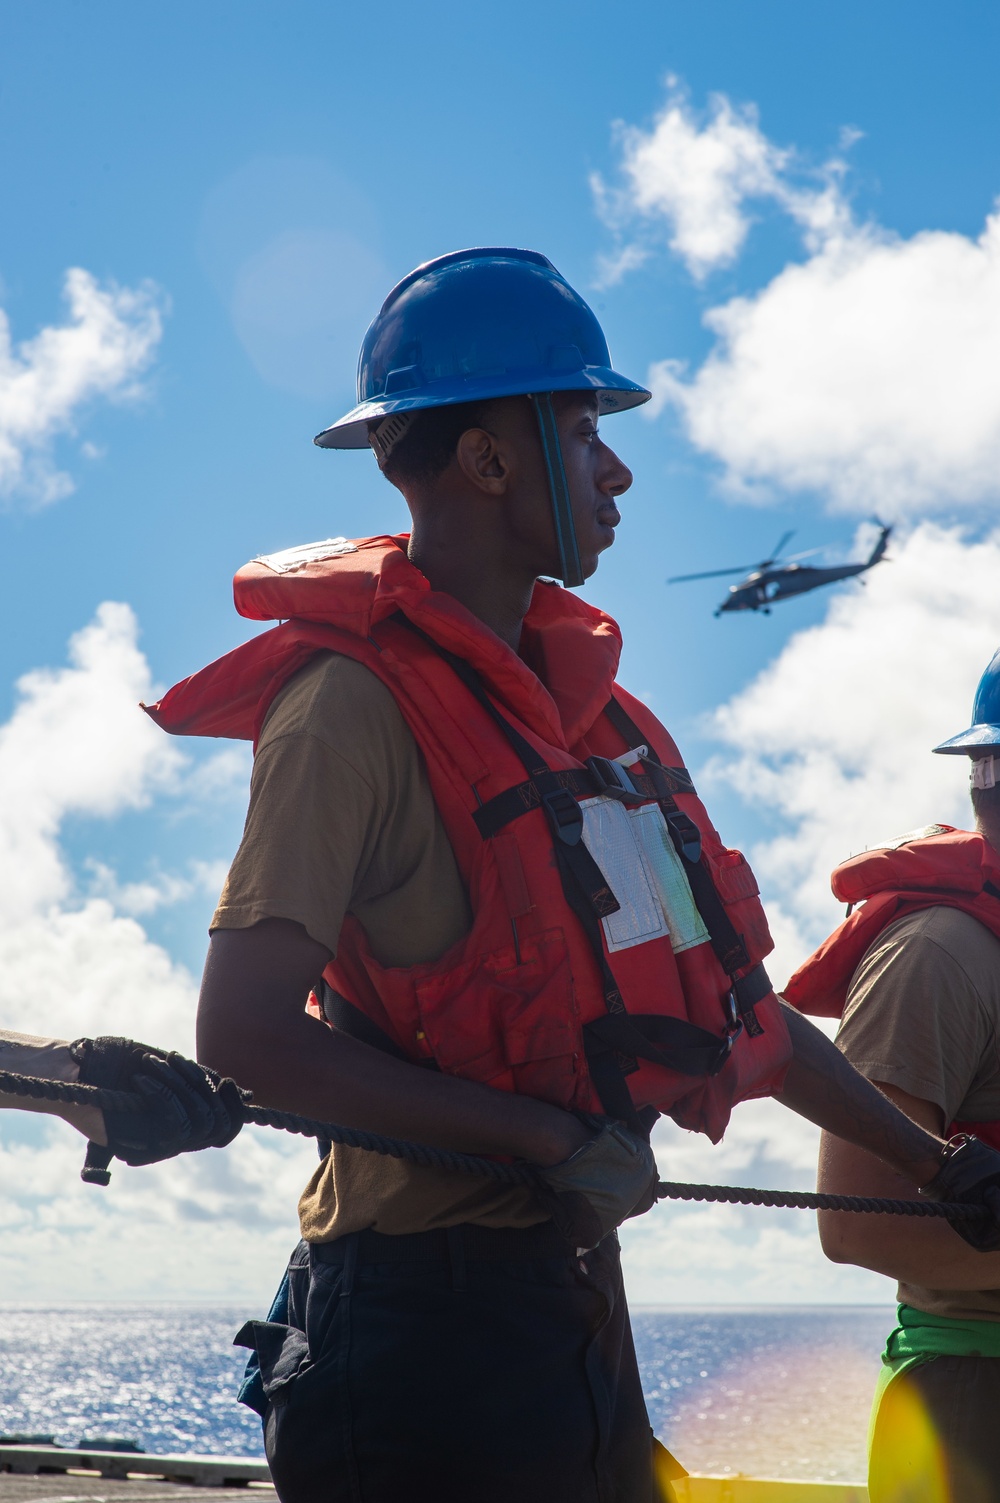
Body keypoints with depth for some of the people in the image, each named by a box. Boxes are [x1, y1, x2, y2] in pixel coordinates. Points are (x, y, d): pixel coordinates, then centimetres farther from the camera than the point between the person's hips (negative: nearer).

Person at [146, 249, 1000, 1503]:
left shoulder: (572, 688, 12)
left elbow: (715, 986, 19)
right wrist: (555, 1139, -21)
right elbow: (243, 1033, -21)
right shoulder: (358, 702, -15)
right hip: (434, 1305, -8)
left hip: (575, 1291, 8)